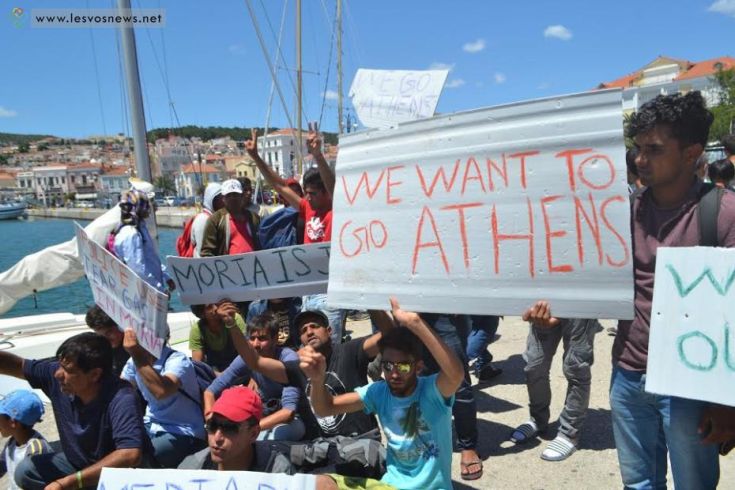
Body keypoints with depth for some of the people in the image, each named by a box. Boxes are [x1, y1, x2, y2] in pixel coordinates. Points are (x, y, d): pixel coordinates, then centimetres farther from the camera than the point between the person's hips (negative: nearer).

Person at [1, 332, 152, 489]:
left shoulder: (121, 400, -37)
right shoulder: (55, 374, -16)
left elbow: (130, 456, -46)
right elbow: (18, 365, 0)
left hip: (118, 473, -7)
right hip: (77, 462, 7)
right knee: (25, 472, -3)